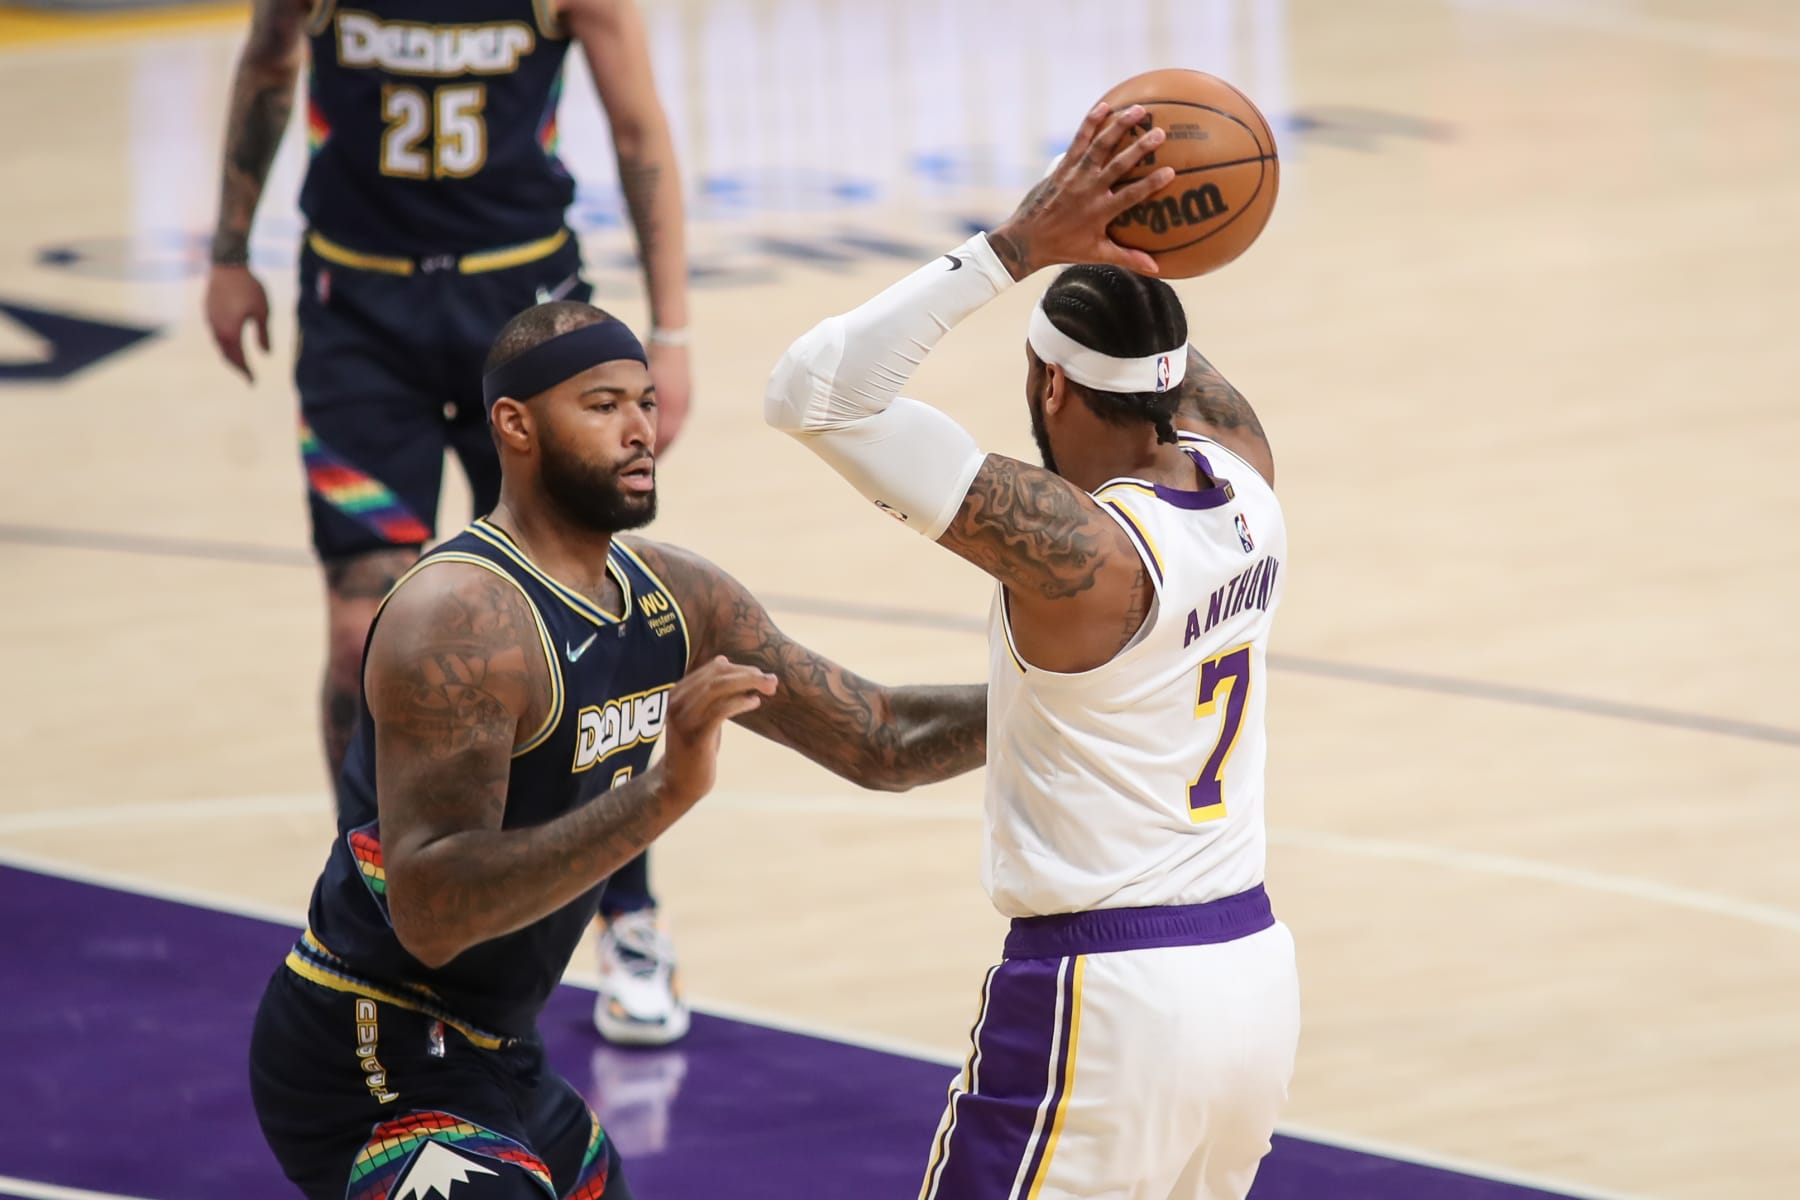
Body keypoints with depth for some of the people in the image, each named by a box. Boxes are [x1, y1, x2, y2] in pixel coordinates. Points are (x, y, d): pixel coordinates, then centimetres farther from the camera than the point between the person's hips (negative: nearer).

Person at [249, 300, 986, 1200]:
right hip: (377, 1067, -10)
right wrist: (665, 793, -42)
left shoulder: (678, 601, 4)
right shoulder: (460, 621, -24)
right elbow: (428, 910, -35)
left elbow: (882, 744, 10)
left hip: (497, 1056, 10)